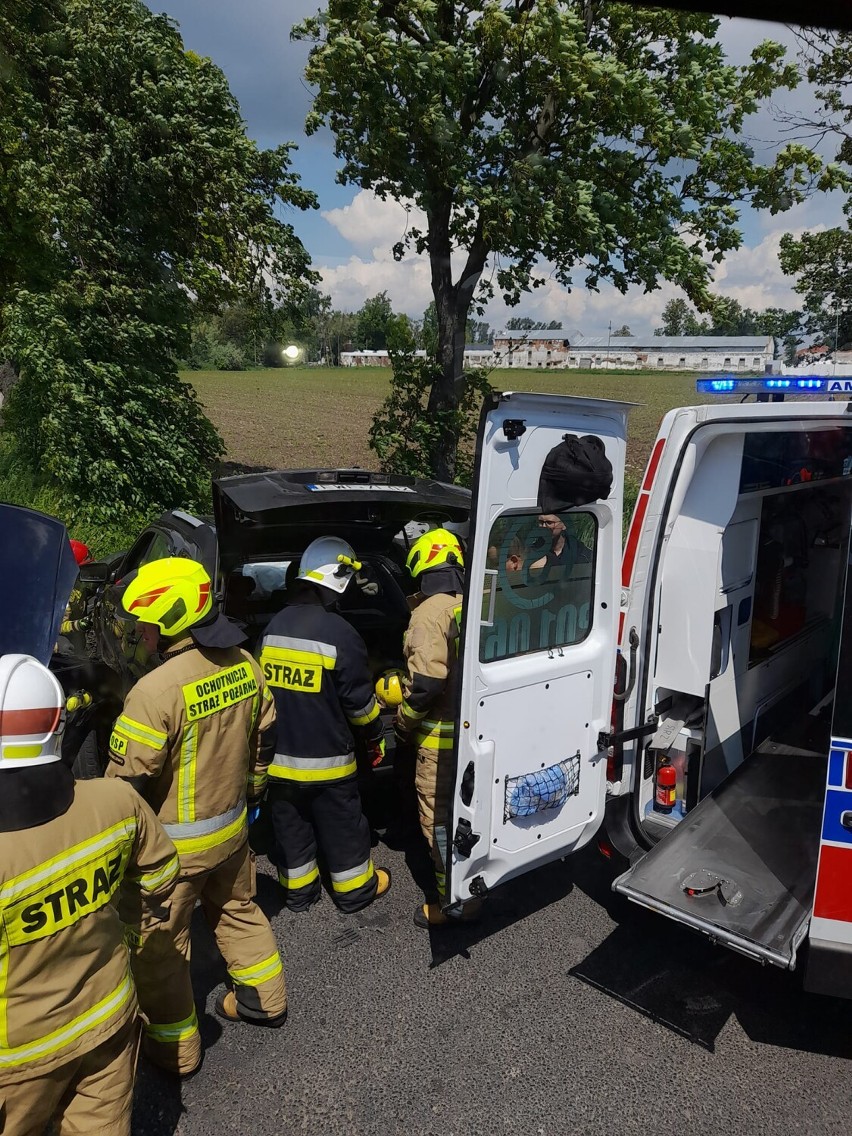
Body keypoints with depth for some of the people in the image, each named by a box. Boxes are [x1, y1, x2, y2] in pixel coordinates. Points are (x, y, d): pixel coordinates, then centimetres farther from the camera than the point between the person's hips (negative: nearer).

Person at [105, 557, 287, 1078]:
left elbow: (128, 780, -21)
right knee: (238, 910, 28)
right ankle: (265, 997, 45)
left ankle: (175, 1045, 32)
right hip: (232, 826, 7)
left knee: (160, 945, 15)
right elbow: (263, 736, 7)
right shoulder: (244, 664, -7)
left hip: (174, 843, -7)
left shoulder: (157, 690, -29)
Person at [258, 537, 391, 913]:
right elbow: (359, 700, -13)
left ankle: (298, 890, 33)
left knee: (290, 827, 19)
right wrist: (375, 737, 5)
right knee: (343, 828, 14)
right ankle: (354, 890, 29)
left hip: (279, 754, 5)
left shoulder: (274, 626, 0)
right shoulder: (339, 632, -19)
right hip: (325, 759, -5)